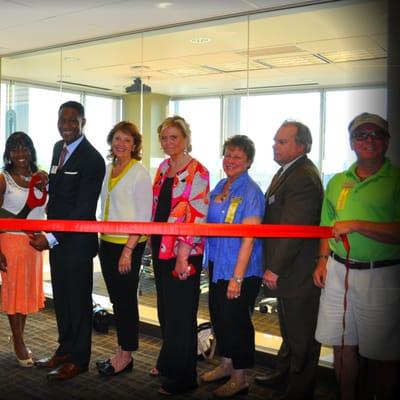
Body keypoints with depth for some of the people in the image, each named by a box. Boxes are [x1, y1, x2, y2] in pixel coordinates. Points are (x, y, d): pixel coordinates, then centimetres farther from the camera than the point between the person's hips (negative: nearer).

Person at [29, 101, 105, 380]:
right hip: (55, 237, 8)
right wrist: (48, 231, 8)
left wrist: (51, 238, -21)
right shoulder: (58, 148, 9)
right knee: (61, 298, 18)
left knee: (78, 299, 7)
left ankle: (78, 359, 23)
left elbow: (83, 209, -20)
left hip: (77, 240, -8)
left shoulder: (92, 159, -17)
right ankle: (65, 349, 35)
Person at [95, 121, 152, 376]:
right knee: (116, 298, 13)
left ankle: (126, 355, 19)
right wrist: (101, 237, 10)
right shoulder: (108, 168, 9)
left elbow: (144, 216, -13)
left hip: (129, 244, -7)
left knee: (126, 299, 4)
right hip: (107, 241, 7)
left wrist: (128, 250, -17)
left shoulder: (139, 172, -11)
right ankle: (122, 352, 26)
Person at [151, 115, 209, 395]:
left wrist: (182, 254, -20)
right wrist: (152, 240, 15)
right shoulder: (163, 168, 11)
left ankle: (183, 377, 18)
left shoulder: (197, 172, -13)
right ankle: (168, 363, 35)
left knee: (181, 314, 3)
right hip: (161, 248, 7)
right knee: (166, 309, 18)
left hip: (184, 253, -7)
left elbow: (197, 216, -18)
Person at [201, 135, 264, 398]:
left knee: (236, 321, 5)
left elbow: (248, 239, -20)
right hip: (218, 265, 7)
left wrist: (237, 277, -21)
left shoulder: (251, 193, -16)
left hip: (241, 270, -7)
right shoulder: (220, 188, 6)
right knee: (219, 315, 17)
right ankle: (226, 365, 38)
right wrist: (209, 262, 12)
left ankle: (240, 378, 23)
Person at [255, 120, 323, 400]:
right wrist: (274, 266, 16)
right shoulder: (288, 170, 11)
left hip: (298, 271, -10)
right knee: (289, 327, 25)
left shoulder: (304, 179, -22)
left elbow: (293, 230, -25)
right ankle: (285, 372, 43)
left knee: (300, 333, 5)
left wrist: (274, 269, -19)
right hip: (287, 269, 10)